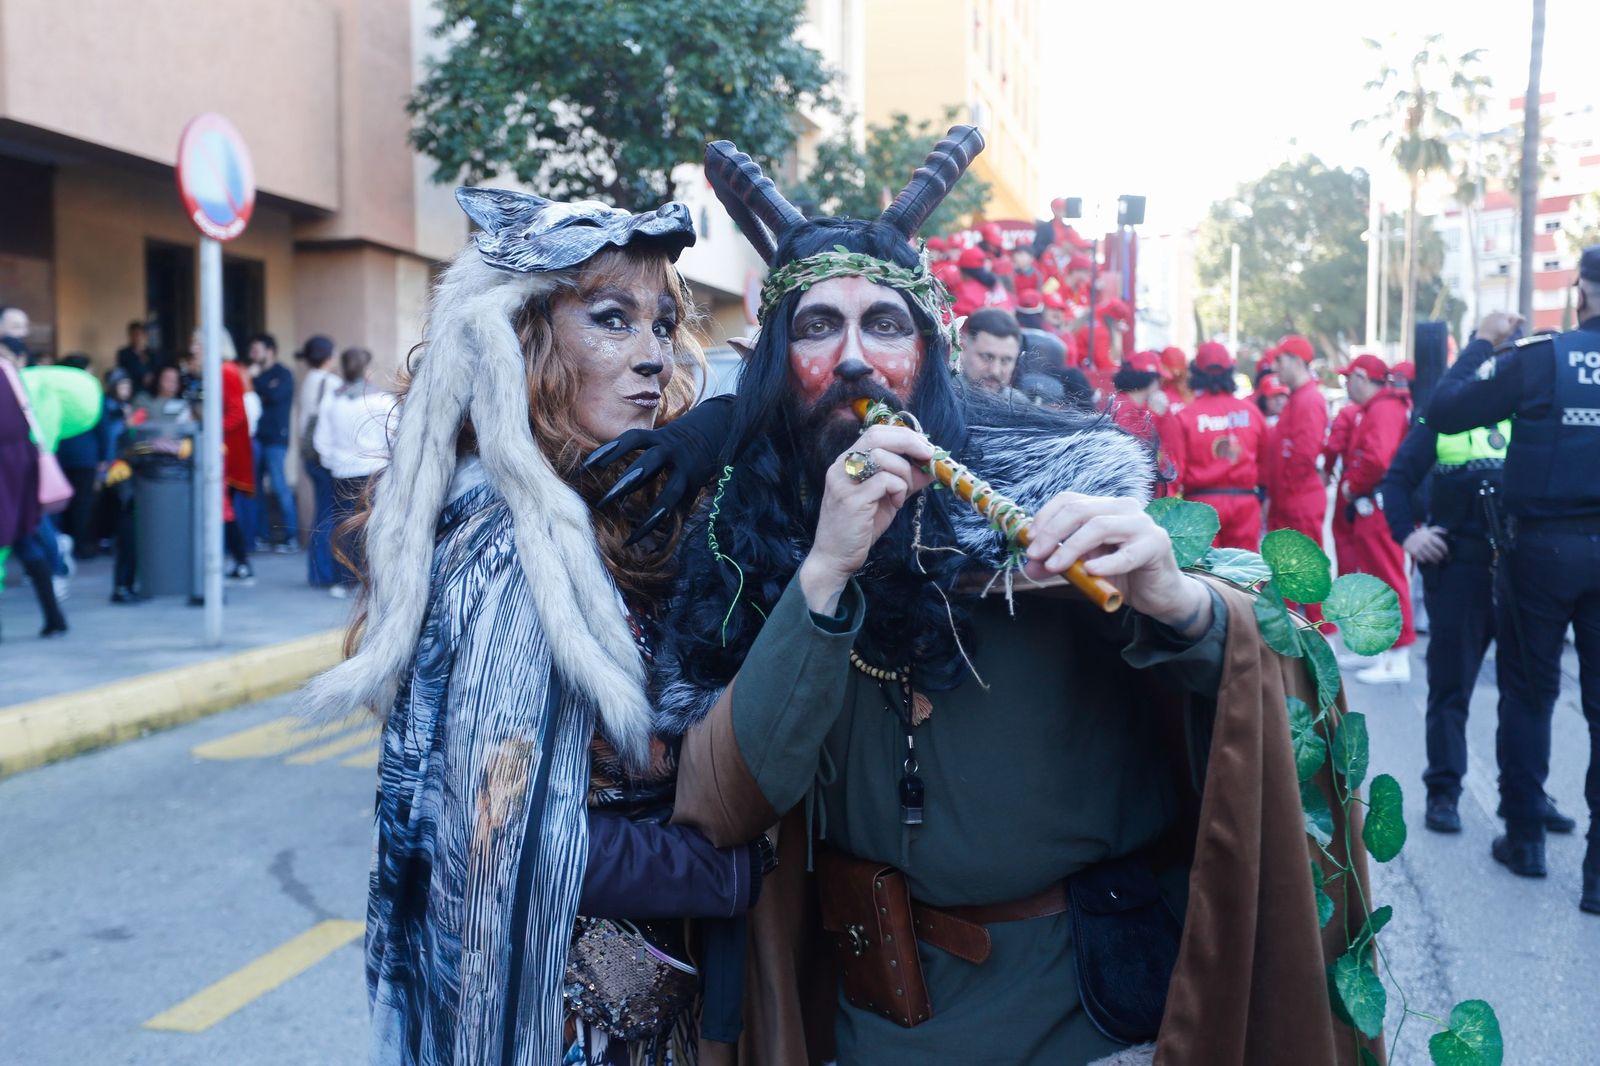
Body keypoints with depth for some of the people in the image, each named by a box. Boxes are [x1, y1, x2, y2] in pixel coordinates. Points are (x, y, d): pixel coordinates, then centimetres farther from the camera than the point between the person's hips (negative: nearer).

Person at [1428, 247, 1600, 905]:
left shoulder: (1539, 358, -11)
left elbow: (1443, 412, -6)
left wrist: (1482, 344, 6)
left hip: (1542, 548, -2)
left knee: (1528, 696, 13)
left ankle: (1525, 839, 21)